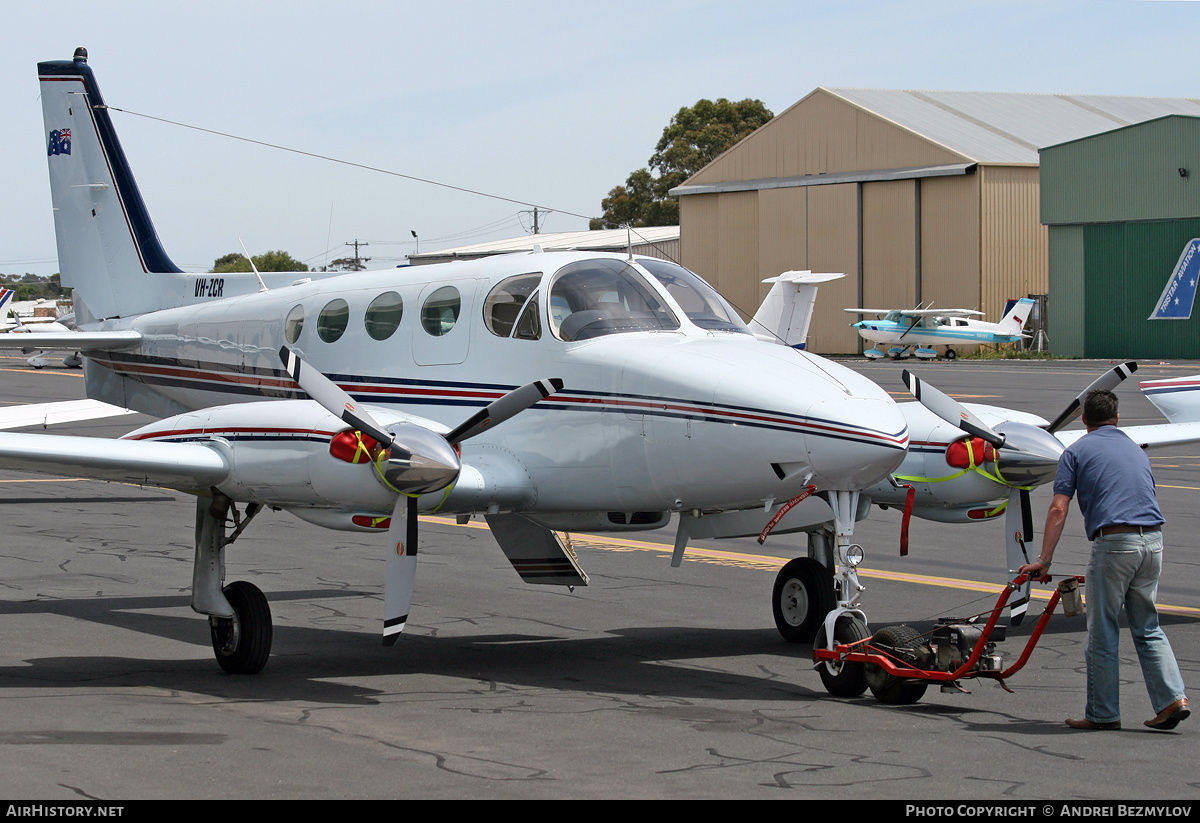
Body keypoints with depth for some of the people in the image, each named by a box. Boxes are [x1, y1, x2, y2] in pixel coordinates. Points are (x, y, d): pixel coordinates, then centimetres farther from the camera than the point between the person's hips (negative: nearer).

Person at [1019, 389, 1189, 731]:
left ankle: (1103, 713, 10)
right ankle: (1172, 699, 4)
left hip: (1113, 541, -5)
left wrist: (1043, 561, 3)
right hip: (1153, 540, 5)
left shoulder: (1077, 452, 7)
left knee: (1103, 633, 5)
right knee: (1148, 628, 16)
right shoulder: (1136, 450, 23)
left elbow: (1058, 510, -1)